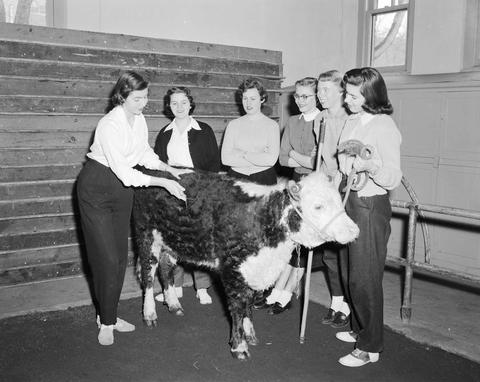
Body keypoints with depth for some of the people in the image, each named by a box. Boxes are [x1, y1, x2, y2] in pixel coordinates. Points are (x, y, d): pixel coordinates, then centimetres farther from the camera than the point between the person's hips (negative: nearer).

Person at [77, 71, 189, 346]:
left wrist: (171, 170, -1)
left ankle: (110, 315, 22)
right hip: (97, 188, -7)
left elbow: (145, 154, 12)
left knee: (121, 256, 9)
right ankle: (106, 322, 9)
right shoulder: (110, 125, -24)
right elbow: (124, 172, -27)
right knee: (106, 258, -6)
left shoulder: (139, 119, -1)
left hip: (123, 189, 7)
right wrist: (164, 183, -27)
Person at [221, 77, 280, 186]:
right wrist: (260, 158, -6)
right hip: (236, 178, 1)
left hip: (264, 180, -1)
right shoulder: (233, 125, 9)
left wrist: (241, 154, -4)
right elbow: (225, 158, -2)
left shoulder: (272, 125, 4)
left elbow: (271, 160, -8)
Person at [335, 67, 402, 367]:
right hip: (347, 203, 8)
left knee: (365, 279, -1)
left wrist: (368, 165, -32)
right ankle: (360, 330, 33)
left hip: (370, 207, -8)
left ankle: (370, 347, 13)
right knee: (349, 274, 16)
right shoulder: (351, 122, 9)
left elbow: (393, 179, -16)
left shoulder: (385, 127, -14)